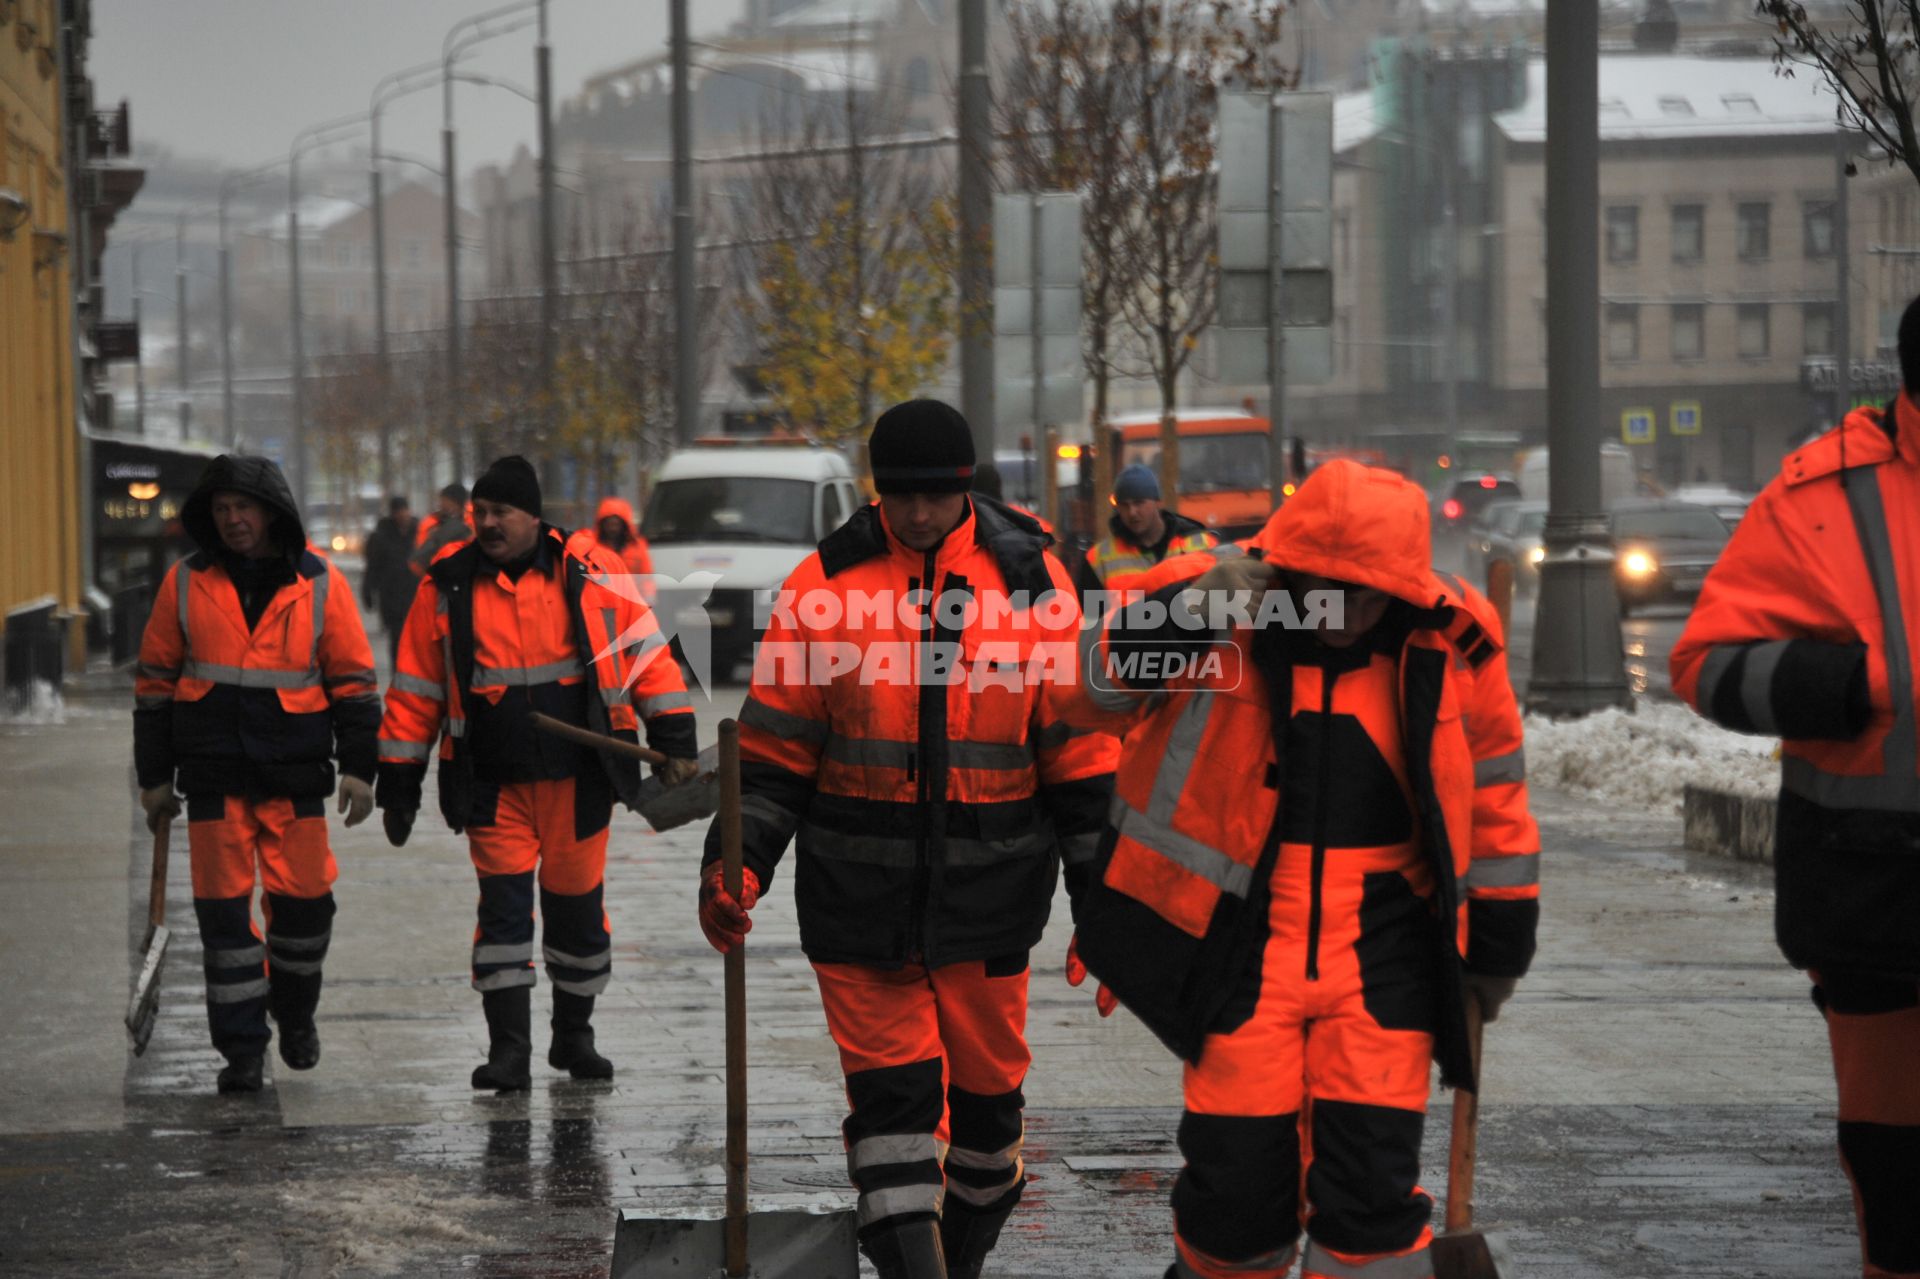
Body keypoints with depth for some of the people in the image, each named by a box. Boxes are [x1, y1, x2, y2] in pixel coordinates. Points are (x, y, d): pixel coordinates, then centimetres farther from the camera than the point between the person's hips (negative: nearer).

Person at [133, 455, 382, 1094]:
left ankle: (295, 1010, 28)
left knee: (304, 899, 1)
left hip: (295, 774, 0)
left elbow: (353, 680, 5)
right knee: (223, 908, -2)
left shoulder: (320, 585, 1)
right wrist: (155, 775, 8)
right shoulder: (186, 583, 4)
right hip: (213, 773, 0)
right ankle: (241, 1047, 5)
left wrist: (357, 767, -1)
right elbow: (155, 680, 10)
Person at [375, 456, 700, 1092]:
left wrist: (673, 739, 0)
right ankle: (508, 1050, -2)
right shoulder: (447, 587, 2)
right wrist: (399, 781, 7)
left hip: (578, 778, 0)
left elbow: (646, 654, 5)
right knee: (503, 904, -6)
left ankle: (573, 1035, 26)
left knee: (577, 904, 9)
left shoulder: (594, 574, 0)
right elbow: (415, 688, 7)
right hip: (493, 784, 0)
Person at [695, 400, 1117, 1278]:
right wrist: (737, 863, -9)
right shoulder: (823, 585, -2)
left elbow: (1078, 753, 3)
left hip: (987, 891, 1)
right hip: (858, 898, -1)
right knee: (891, 1092, -7)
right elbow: (773, 751, 3)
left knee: (987, 1089, 12)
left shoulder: (1030, 580, -1)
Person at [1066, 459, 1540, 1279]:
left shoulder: (1452, 643, -2)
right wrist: (1190, 613, -34)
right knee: (1239, 1170, 4)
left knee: (1372, 1179, -3)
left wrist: (1499, 946, 13)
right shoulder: (1219, 607, -8)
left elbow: (1491, 799, 9)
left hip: (1383, 943, 1)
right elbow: (1104, 691, -18)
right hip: (1240, 933, -1)